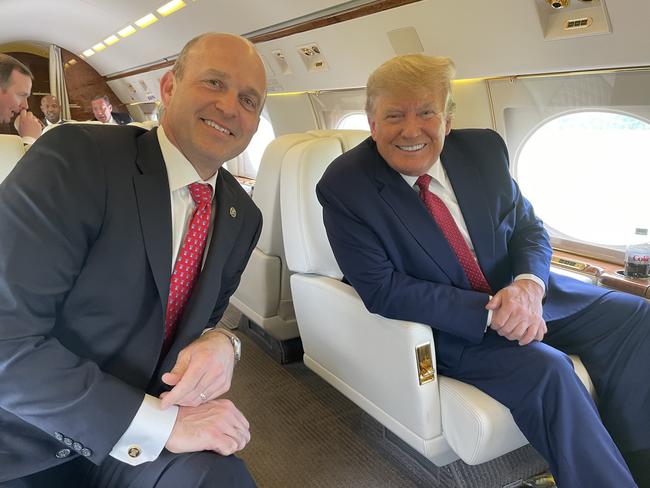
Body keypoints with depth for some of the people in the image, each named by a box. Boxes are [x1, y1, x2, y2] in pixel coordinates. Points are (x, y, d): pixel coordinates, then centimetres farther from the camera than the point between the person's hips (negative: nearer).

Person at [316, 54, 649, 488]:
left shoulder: (484, 148, -3)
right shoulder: (344, 188, -16)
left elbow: (529, 228, 4)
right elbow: (383, 290, -19)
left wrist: (528, 285, -20)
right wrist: (490, 311, -25)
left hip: (522, 294, 6)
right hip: (445, 325, -5)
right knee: (545, 369, -27)